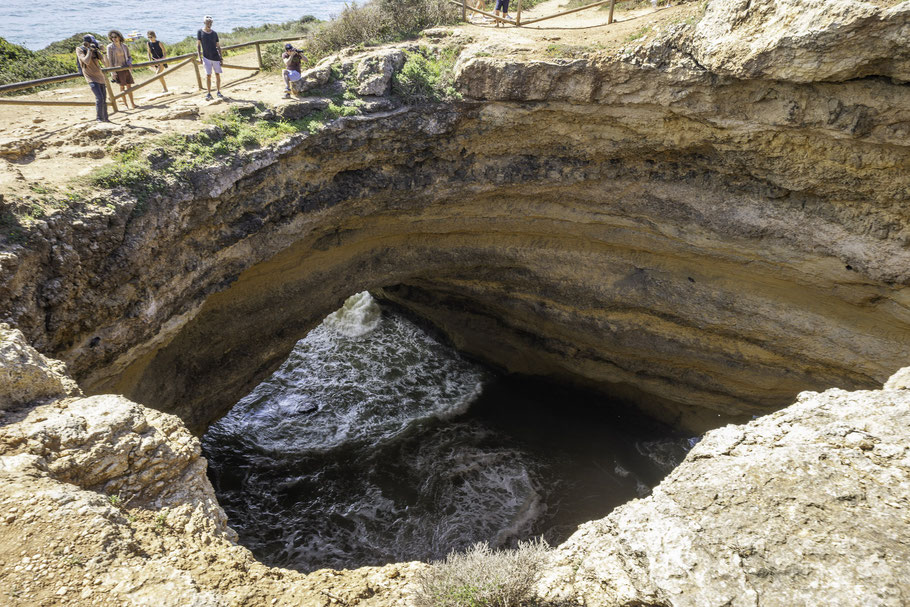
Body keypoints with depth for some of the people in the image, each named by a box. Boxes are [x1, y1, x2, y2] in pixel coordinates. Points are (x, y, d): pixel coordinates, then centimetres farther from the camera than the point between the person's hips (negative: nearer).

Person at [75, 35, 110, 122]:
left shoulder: (94, 49, 8)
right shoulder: (80, 50, -5)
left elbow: (103, 61, 5)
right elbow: (86, 61, -20)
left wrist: (98, 50, -7)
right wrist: (90, 50, -15)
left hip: (100, 77, 6)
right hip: (92, 78, -6)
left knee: (104, 99, 10)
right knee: (99, 98, -19)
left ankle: (105, 118, 22)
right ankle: (99, 118, -11)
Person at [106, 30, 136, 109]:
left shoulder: (124, 46, 6)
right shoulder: (110, 47, -5)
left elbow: (129, 56, 15)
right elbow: (110, 60, -7)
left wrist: (129, 62, -8)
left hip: (126, 68, 4)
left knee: (129, 86, 6)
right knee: (122, 86, -1)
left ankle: (132, 103, 12)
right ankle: (125, 104, 5)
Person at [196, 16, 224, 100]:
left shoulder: (214, 33, 9)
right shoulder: (200, 32, 2)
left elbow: (218, 46, 11)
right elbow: (198, 45, 2)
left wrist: (221, 57, 5)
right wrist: (200, 57, -7)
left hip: (216, 57, 2)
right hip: (206, 57, -2)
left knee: (218, 75, 4)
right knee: (208, 75, -5)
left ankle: (218, 92, 15)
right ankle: (209, 93, 1)